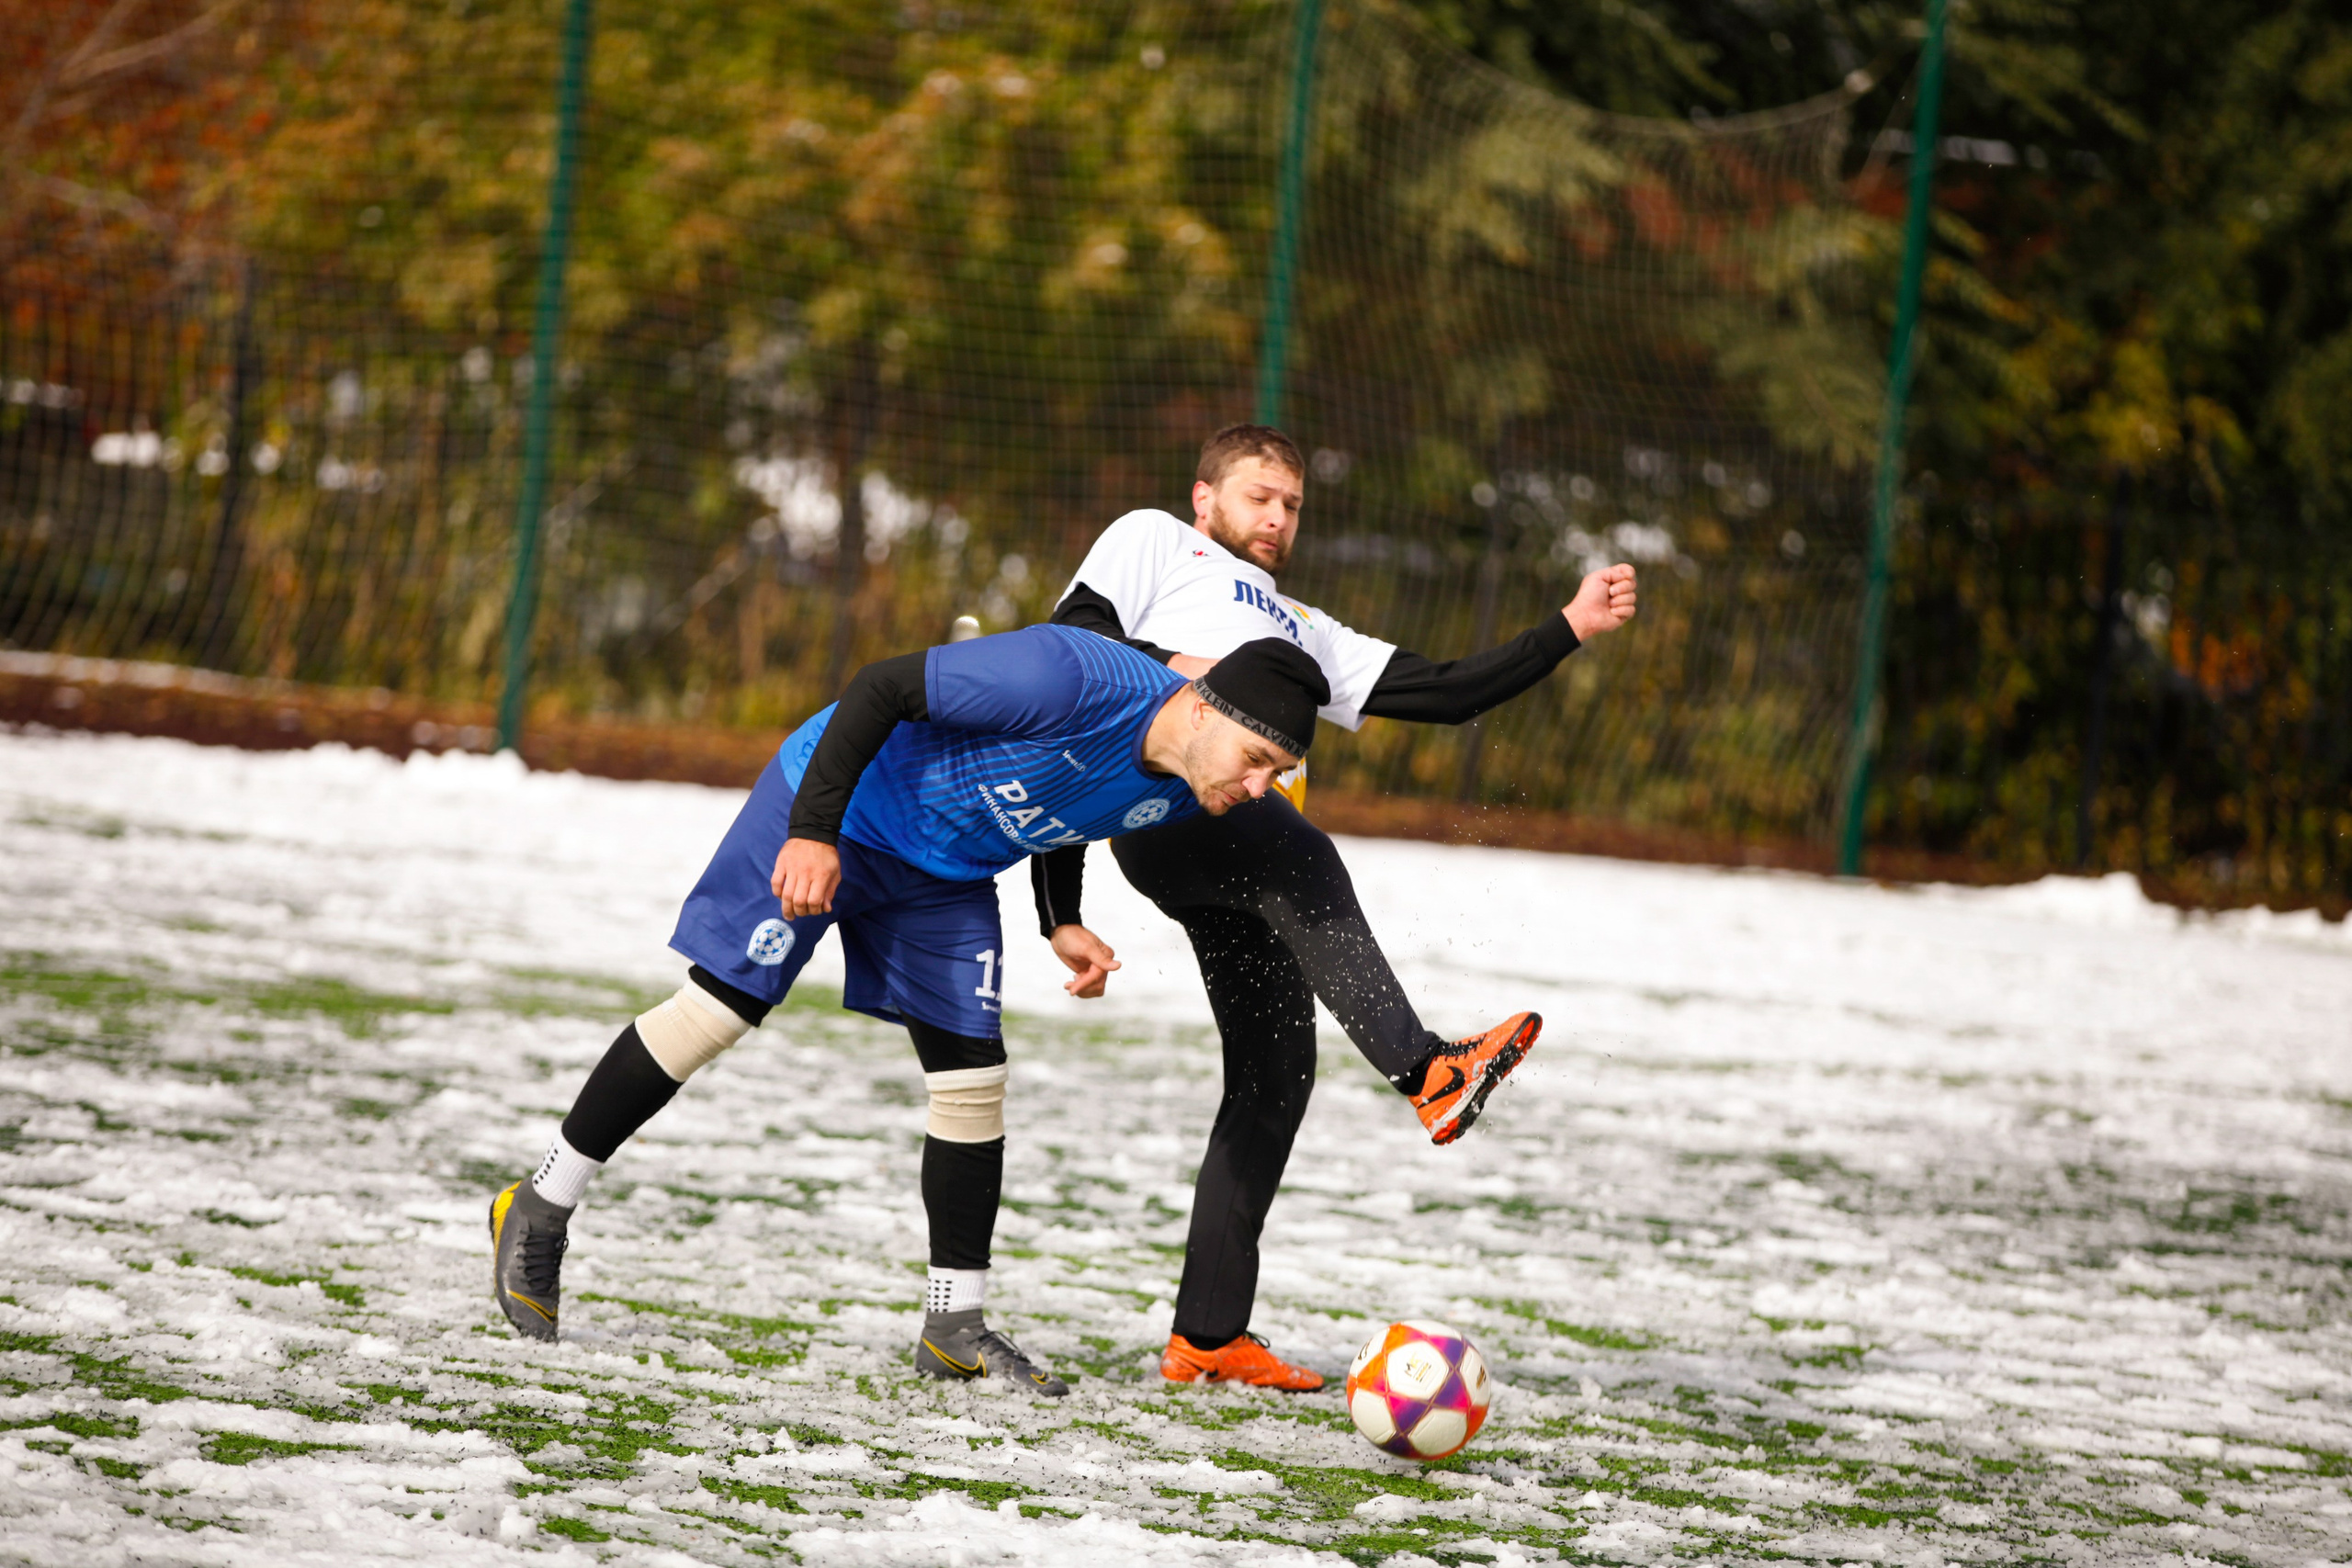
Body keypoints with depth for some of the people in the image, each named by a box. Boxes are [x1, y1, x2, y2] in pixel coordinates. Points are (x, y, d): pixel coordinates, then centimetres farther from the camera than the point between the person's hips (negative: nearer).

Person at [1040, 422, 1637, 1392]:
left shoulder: (1304, 635, 39)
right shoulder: (1153, 544, 24)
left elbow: (1446, 693, 30)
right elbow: (1072, 638, 9)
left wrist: (1573, 627, 20)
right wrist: (1164, 670, -8)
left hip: (1250, 860, 7)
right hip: (1163, 807, -7)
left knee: (1274, 1073, -2)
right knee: (1303, 860, -36)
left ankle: (1207, 1336, 0)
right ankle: (1423, 1074, -58)